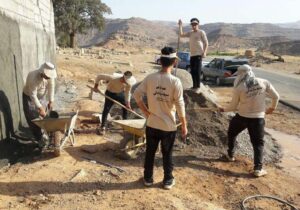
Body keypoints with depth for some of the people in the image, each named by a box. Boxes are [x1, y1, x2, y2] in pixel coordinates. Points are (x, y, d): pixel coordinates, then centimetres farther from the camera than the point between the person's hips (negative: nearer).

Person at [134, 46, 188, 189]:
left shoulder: (150, 78, -8)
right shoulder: (175, 82, -16)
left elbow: (136, 94, -5)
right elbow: (180, 106, -14)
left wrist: (146, 111, 5)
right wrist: (184, 126, -4)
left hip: (152, 124, 2)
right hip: (169, 126, -2)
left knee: (150, 152, 18)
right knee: (167, 155, 15)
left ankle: (148, 178, 33)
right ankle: (168, 181, 30)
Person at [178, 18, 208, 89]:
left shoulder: (201, 32, -2)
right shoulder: (190, 33, 16)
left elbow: (206, 43, -5)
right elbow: (181, 34, 12)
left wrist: (204, 52, -16)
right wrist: (180, 25, 9)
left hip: (199, 54, -7)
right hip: (192, 55, 7)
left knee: (197, 71, -10)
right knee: (193, 71, 10)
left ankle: (198, 86, -5)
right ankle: (194, 85, 19)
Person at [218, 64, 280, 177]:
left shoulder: (239, 88, -12)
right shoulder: (264, 83, -5)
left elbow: (233, 106, -5)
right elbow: (276, 96, 3)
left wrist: (224, 109, 15)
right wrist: (273, 107, 21)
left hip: (242, 117, -1)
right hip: (258, 118, 1)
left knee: (232, 134, 27)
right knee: (258, 143, 11)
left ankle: (230, 155, 40)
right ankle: (258, 169, 6)